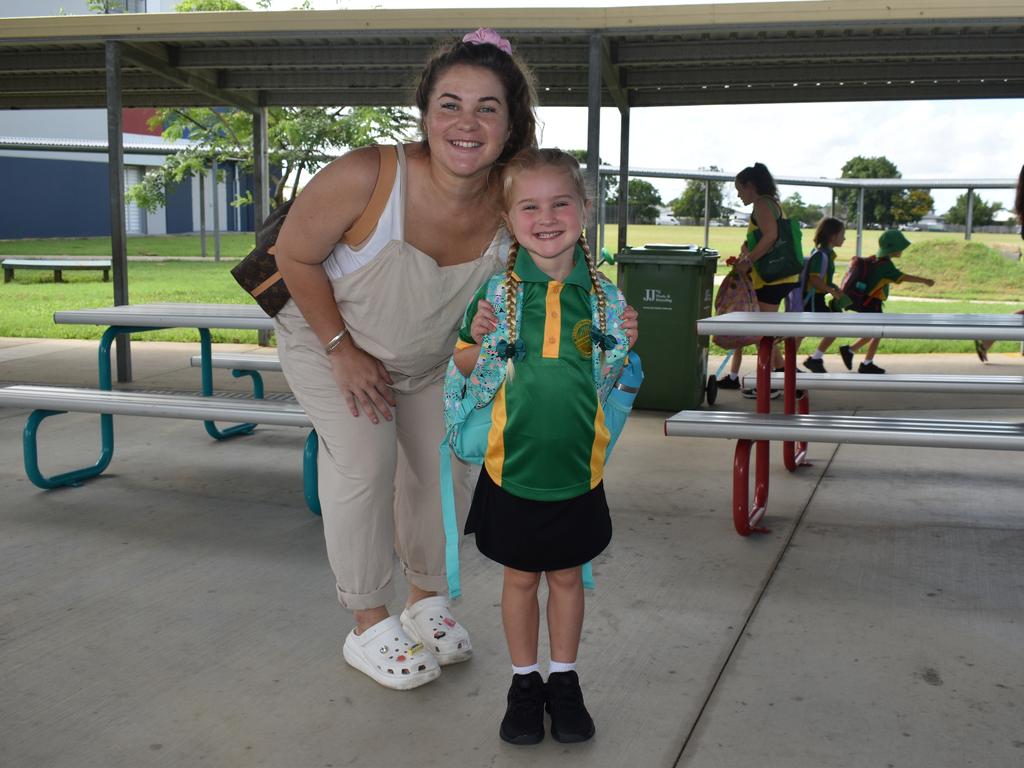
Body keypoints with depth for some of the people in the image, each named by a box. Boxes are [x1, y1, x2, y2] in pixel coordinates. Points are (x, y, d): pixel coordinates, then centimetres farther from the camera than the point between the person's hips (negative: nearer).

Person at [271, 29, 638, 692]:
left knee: (447, 463, 7)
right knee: (365, 462, -12)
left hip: (428, 353, 4)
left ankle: (427, 600, 31)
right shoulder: (366, 178, -38)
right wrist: (343, 350, -17)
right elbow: (295, 255, -21)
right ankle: (369, 627, 7)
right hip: (326, 334, -4)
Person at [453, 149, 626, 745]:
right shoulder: (496, 289, -7)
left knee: (567, 577, 16)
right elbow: (467, 369, 3)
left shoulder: (600, 291, -4)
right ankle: (525, 682, 33)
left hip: (576, 470, 1)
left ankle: (564, 681, 35)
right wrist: (480, 341, -17)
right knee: (520, 578, 15)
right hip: (513, 466, 0)